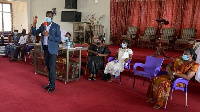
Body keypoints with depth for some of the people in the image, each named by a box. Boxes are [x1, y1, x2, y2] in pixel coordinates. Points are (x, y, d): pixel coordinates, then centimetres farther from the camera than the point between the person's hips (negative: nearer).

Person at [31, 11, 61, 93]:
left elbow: (59, 39, -11)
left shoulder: (56, 26, -6)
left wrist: (49, 35, -21)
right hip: (45, 48, 6)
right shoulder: (42, 25, 9)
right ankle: (50, 83, 26)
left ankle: (52, 85, 6)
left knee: (52, 67, -3)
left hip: (52, 49, -5)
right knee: (48, 67, 14)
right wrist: (34, 24, -6)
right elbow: (34, 33, 7)